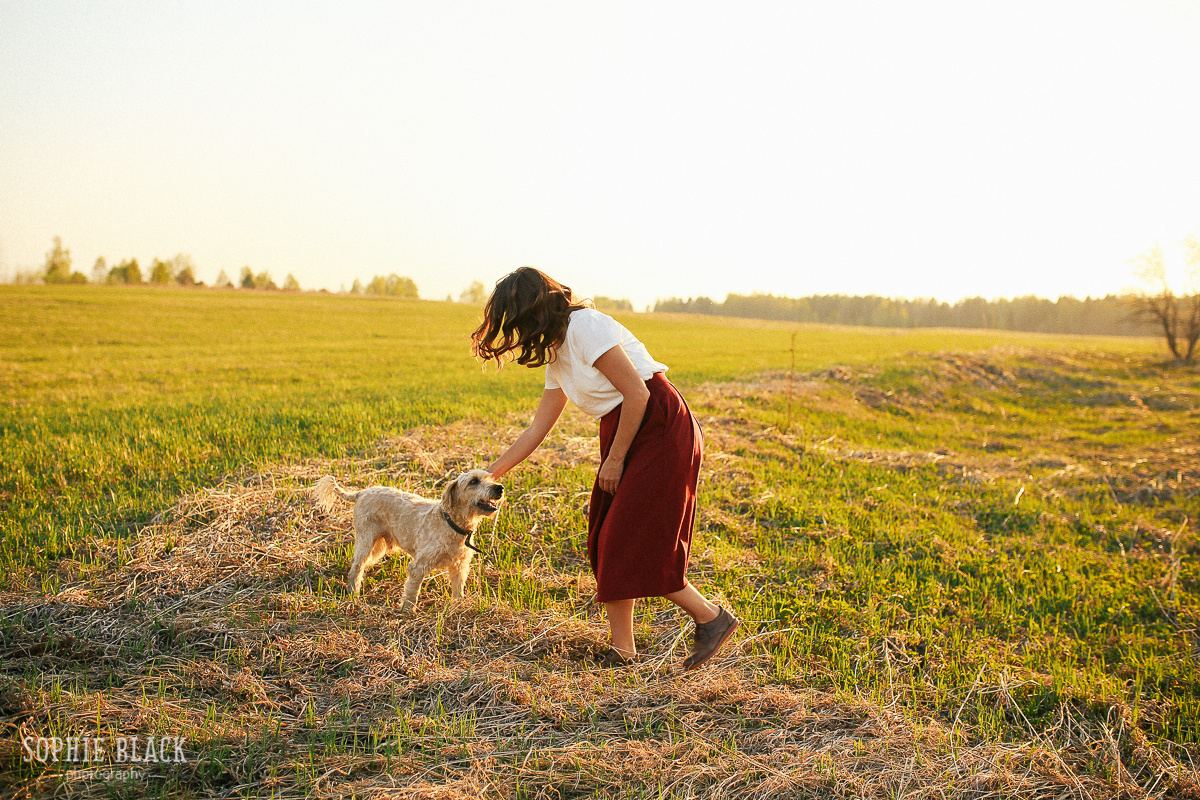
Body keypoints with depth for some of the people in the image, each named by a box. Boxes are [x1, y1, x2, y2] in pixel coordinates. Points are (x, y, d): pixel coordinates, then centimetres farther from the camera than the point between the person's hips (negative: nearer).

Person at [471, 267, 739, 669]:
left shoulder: (584, 326, -14)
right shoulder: (557, 356, 15)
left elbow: (637, 394, -18)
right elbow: (537, 429, 19)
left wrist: (615, 459, -10)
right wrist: (488, 475, 21)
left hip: (662, 428, -10)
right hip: (626, 436, 10)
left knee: (633, 545, -8)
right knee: (609, 543, 7)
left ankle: (713, 618, 6)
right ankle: (622, 650, 15)